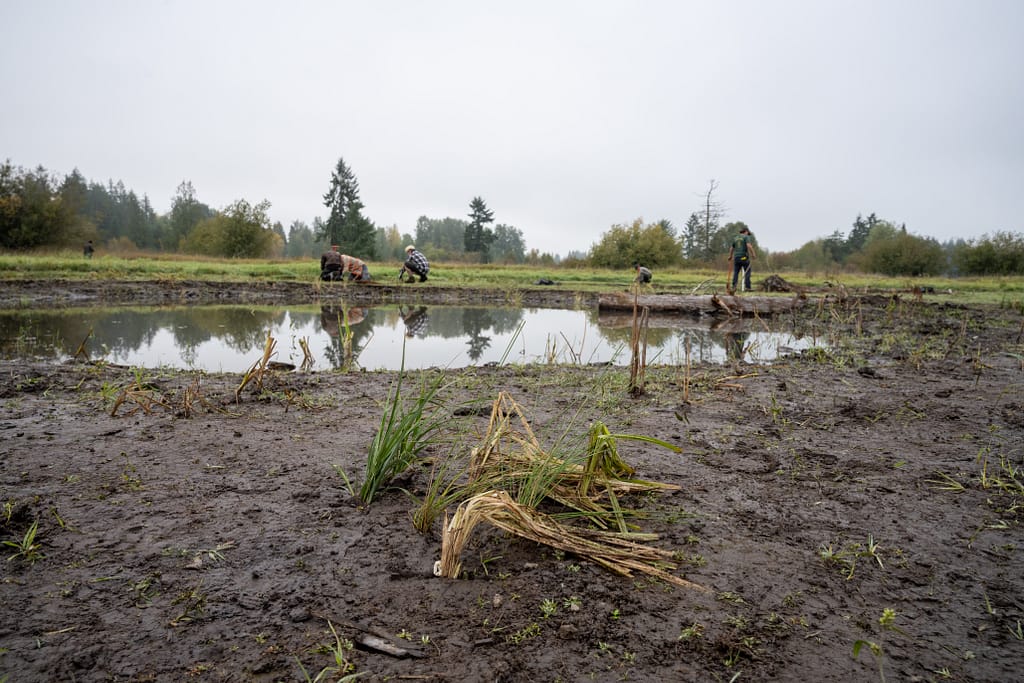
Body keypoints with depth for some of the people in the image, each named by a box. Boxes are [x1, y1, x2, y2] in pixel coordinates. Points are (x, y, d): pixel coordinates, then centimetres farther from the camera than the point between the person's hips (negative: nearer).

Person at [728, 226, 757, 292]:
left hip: (736, 257, 5)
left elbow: (731, 248, 19)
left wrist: (730, 257, 31)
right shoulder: (746, 237, 0)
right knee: (747, 272, 1)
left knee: (735, 273, 5)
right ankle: (747, 287, -5)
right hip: (744, 257, -5)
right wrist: (753, 254, -13)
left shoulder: (735, 238, 17)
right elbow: (749, 245, -16)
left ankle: (734, 287, -5)